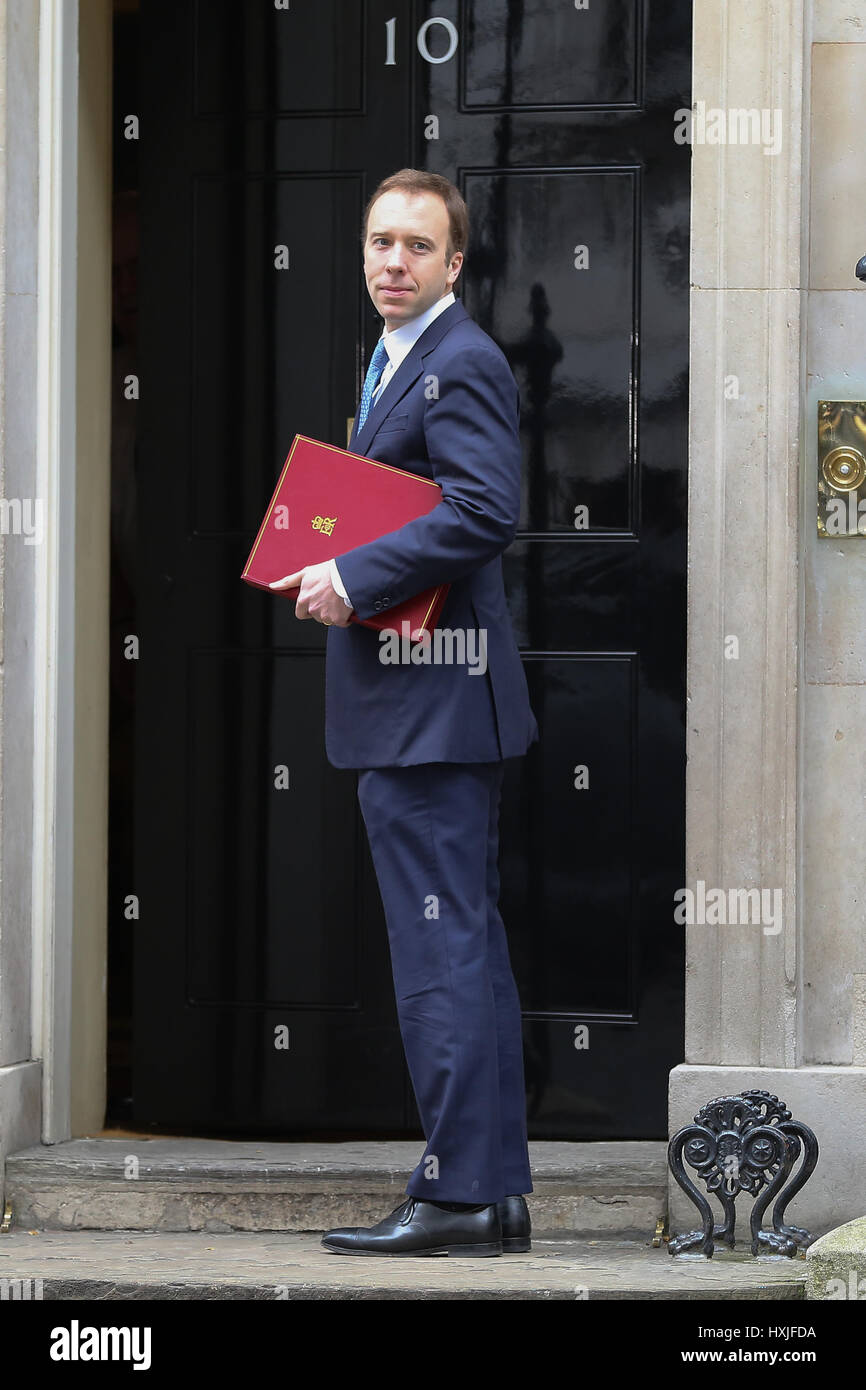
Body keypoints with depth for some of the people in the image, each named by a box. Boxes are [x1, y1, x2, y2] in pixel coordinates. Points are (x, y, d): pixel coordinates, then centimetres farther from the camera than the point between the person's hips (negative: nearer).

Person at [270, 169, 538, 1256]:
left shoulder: (461, 364, -11)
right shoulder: (397, 363, 21)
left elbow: (485, 511, -24)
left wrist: (355, 577, -20)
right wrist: (331, 571, 8)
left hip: (431, 705, -11)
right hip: (409, 710, 11)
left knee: (440, 951, -10)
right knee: (466, 950, 12)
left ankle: (458, 1196, -8)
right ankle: (495, 1192, 16)